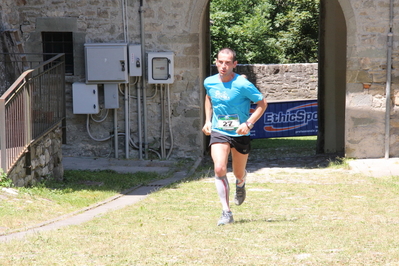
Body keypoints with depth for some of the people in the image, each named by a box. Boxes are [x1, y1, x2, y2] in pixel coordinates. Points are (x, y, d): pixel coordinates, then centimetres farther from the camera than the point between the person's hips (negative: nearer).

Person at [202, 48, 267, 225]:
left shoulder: (243, 85, -17)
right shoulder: (209, 82, -4)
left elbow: (262, 104, -9)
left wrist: (248, 124, -20)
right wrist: (208, 120, 10)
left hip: (240, 134, -2)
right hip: (218, 132, 2)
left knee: (239, 173, 13)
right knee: (219, 169, -19)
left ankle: (240, 184, 53)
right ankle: (226, 212, -13)